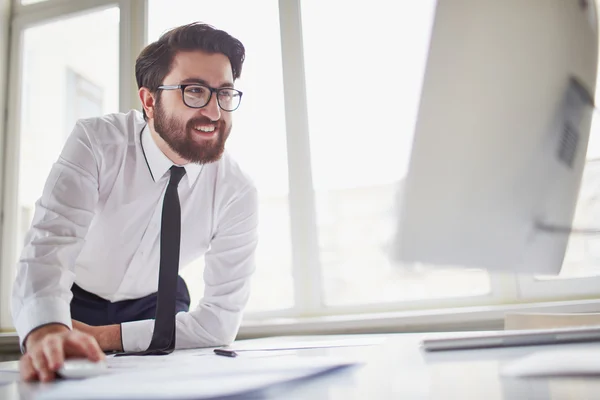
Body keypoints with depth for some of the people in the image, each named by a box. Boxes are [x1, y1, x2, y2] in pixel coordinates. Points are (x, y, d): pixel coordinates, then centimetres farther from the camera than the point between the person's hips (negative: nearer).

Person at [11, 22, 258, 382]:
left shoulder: (238, 192, -21)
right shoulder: (96, 143, -24)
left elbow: (222, 318, -19)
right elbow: (49, 246, -34)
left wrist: (106, 336, -24)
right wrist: (47, 332, -54)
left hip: (155, 305, 0)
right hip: (74, 299, 0)